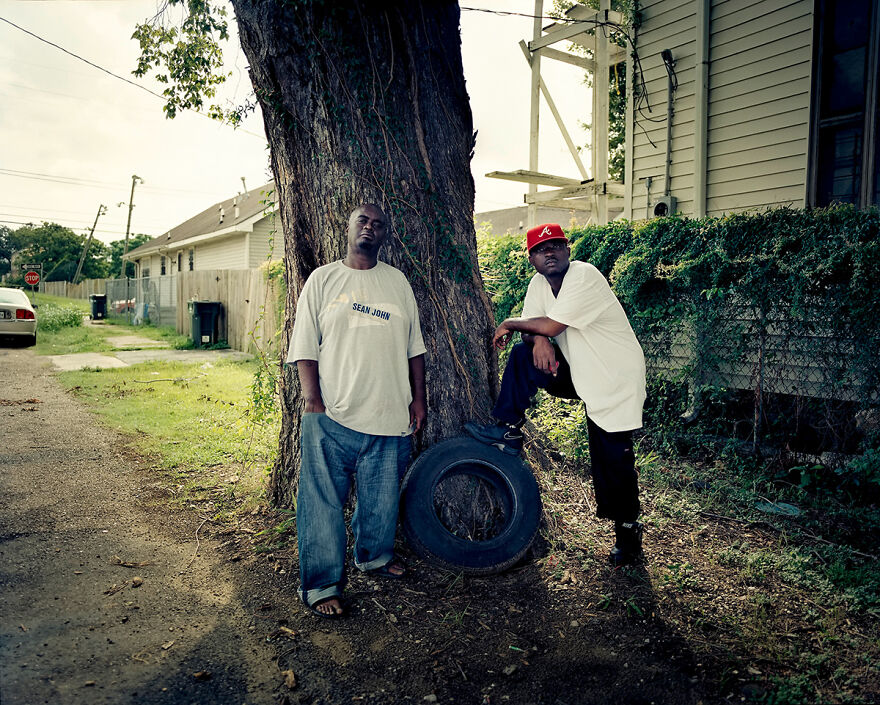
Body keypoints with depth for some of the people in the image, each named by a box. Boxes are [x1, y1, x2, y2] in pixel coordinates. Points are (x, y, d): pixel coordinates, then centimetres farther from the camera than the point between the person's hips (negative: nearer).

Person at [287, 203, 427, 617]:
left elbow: (414, 346, 14)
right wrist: (312, 398, -10)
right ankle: (320, 585, 13)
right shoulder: (323, 279, 4)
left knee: (382, 498, 15)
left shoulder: (398, 282, 12)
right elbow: (305, 345, -1)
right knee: (323, 502, 0)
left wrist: (418, 397, 8)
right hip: (331, 415, -3)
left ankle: (374, 555, 39)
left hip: (389, 414, 3)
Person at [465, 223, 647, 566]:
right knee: (523, 355, -10)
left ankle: (628, 532, 18)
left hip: (616, 381, -7)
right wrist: (538, 338, -21)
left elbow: (552, 325, -26)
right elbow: (533, 326, 4)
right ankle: (509, 432, -2)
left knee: (614, 461, -3)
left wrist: (509, 324, -11)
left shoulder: (584, 276, -22)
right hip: (580, 374, 7)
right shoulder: (539, 283, 3)